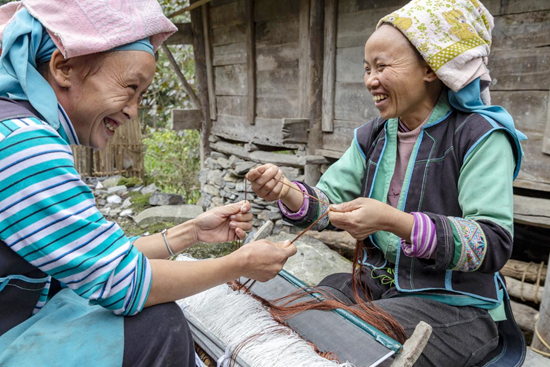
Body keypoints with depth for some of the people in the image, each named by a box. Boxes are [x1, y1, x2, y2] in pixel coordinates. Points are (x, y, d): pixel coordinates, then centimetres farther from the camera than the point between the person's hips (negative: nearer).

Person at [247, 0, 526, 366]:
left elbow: (495, 244, -20)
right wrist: (287, 193, -20)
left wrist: (393, 221, -33)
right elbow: (330, 200, 2)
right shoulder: (372, 137, 6)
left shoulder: (481, 137, -13)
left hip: (453, 305, -5)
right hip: (374, 286, 6)